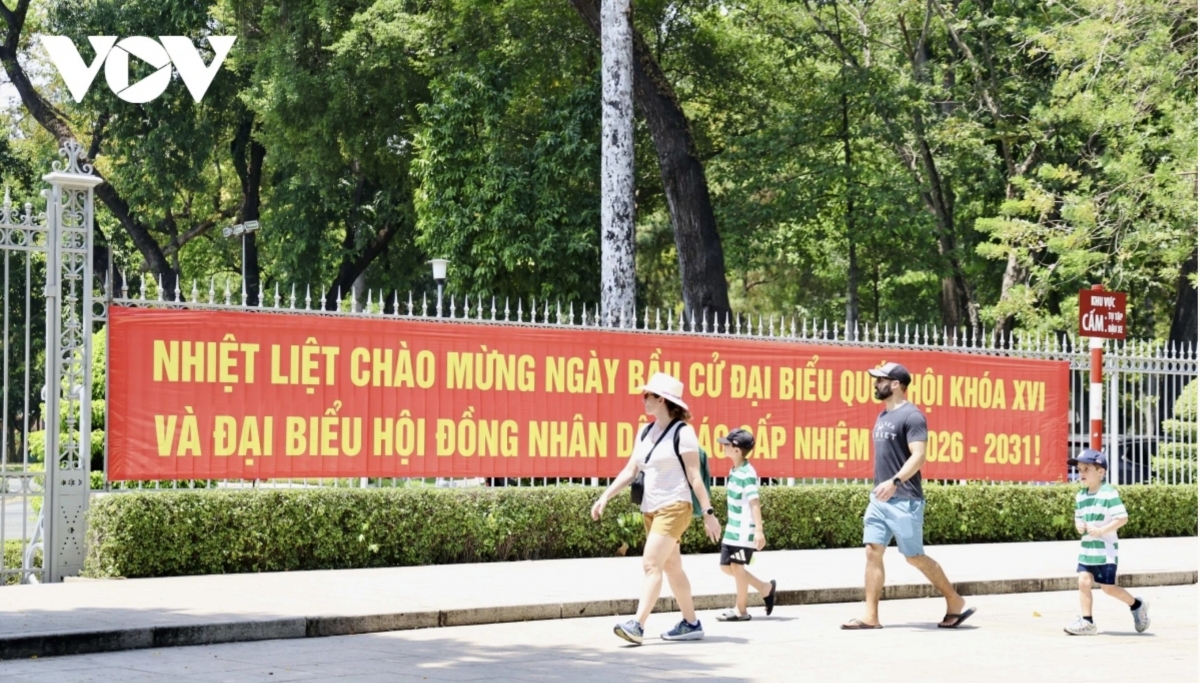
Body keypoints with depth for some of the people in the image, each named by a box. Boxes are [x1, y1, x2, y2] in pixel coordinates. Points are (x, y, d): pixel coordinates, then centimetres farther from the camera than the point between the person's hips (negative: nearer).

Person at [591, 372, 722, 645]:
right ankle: (691, 624, 20)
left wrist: (708, 513, -13)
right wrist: (605, 497, 3)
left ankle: (637, 625, -22)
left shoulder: (682, 432, -10)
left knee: (652, 563, -16)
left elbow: (694, 476, -11)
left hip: (674, 507, -8)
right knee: (671, 567, 12)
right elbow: (629, 471, 12)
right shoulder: (645, 433, 12)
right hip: (651, 509, 8)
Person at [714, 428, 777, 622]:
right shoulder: (734, 471, 10)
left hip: (744, 530, -9)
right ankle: (765, 588, 23)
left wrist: (759, 530, -27)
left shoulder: (747, 474, -18)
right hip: (732, 528, 9)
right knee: (726, 566, 11)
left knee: (737, 565, -2)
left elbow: (754, 503, -23)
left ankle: (740, 609, 10)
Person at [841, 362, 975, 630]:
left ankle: (956, 603, 14)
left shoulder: (911, 416, -12)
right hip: (880, 498, 9)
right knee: (873, 551, -1)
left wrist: (895, 482, -32)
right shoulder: (883, 415, 15)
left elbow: (918, 456, -22)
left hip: (904, 500, -8)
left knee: (915, 556, -2)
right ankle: (871, 616, -1)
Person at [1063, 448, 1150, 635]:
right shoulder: (1080, 496, 10)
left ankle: (1136, 605, 21)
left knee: (1108, 587, -2)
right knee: (1084, 581, -3)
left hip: (1105, 549, -7)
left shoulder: (1109, 493, -13)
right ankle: (1087, 621, 0)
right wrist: (1079, 525, -1)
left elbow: (1122, 518, -16)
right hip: (1086, 548, 7)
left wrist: (1101, 530, -22)